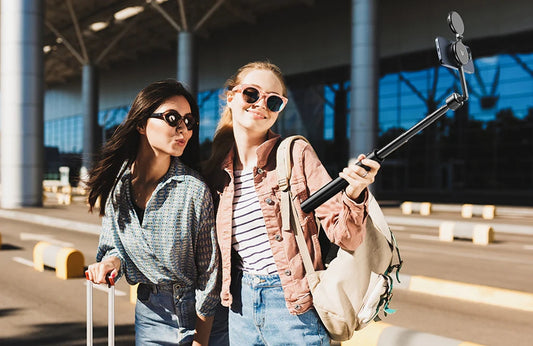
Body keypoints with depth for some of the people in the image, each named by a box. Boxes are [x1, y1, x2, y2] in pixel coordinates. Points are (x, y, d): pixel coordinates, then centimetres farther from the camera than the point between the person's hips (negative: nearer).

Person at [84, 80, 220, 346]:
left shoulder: (193, 189, -20)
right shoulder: (117, 183, -7)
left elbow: (208, 272, -14)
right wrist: (113, 259, -14)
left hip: (193, 314, -3)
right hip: (148, 311, 4)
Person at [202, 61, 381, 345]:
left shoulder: (297, 154, -8)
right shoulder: (215, 172, 3)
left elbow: (343, 235, -11)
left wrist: (353, 194, -29)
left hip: (293, 305, -3)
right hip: (241, 305, 4)